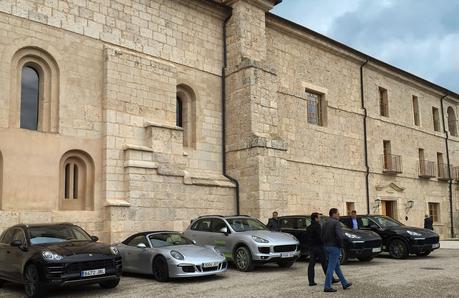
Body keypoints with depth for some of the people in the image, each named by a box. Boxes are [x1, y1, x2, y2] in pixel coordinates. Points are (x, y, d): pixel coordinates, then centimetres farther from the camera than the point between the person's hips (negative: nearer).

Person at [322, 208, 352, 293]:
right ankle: (327, 287, -3)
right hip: (334, 247, -9)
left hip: (327, 247, 9)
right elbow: (340, 236, -25)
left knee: (337, 266, 16)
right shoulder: (336, 223, -15)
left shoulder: (326, 223, 11)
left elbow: (322, 236, 12)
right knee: (331, 267, -5)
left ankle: (345, 283, 27)